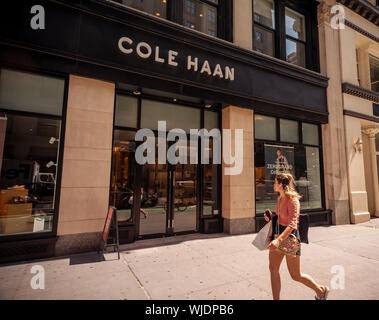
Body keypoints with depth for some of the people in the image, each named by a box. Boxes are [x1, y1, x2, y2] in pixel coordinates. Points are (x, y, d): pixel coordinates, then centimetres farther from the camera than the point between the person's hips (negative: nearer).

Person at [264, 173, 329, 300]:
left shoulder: (293, 200, -20)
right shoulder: (280, 198, 6)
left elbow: (292, 224, -29)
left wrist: (279, 240, -40)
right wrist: (271, 216, 0)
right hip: (278, 235, 7)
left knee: (296, 275, 10)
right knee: (273, 268, 5)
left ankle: (321, 291, 36)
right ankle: (276, 298, 19)